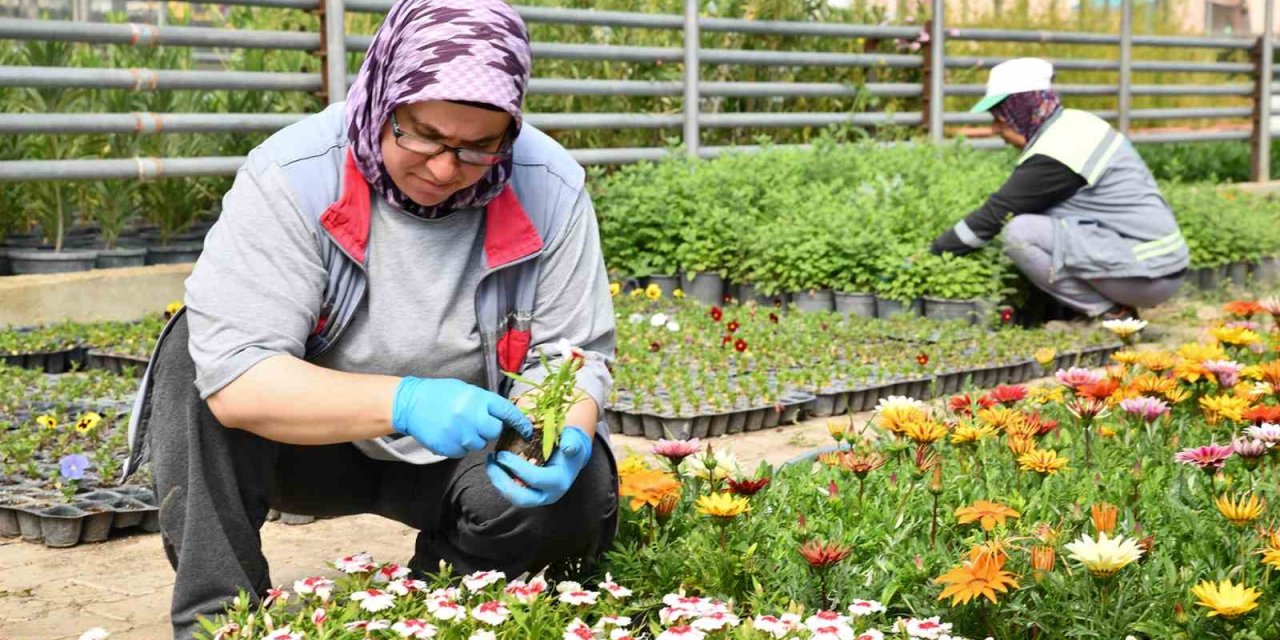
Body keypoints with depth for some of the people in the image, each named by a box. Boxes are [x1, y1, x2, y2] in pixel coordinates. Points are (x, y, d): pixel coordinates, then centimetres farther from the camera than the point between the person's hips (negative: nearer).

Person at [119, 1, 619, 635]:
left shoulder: (550, 189, -17)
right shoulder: (291, 177, -25)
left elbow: (574, 356, -9)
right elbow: (235, 375, -33)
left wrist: (568, 435, -33)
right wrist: (404, 402, -45)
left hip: (465, 451, 2)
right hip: (314, 439, -1)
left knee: (575, 493, -27)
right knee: (199, 352, -27)